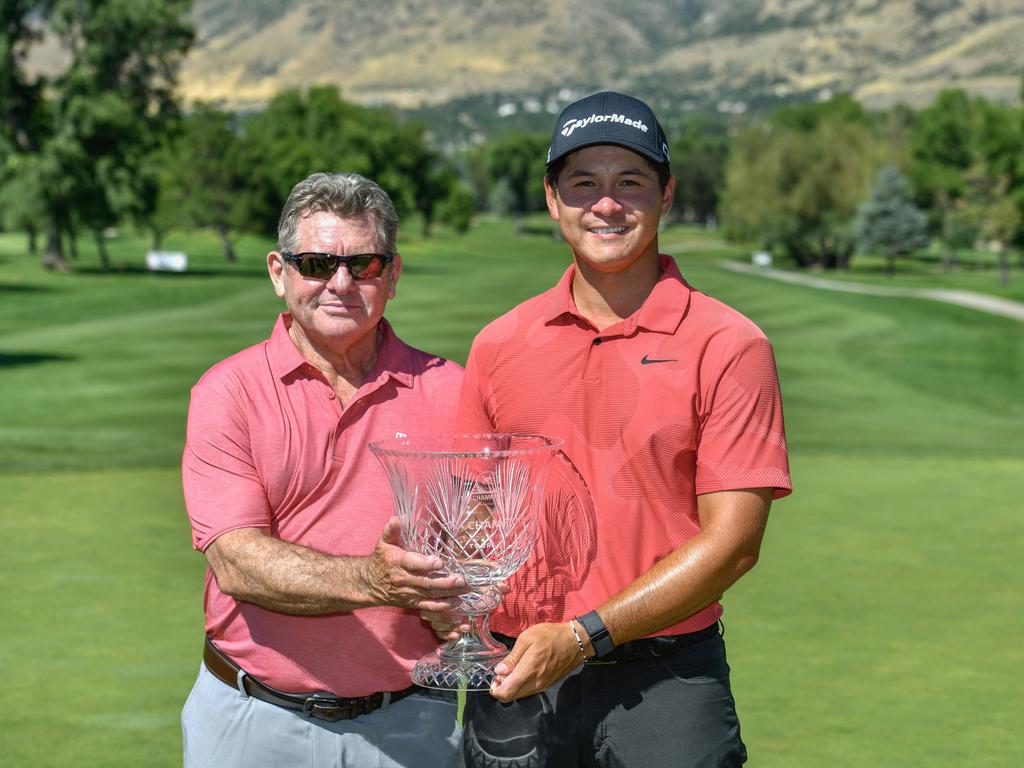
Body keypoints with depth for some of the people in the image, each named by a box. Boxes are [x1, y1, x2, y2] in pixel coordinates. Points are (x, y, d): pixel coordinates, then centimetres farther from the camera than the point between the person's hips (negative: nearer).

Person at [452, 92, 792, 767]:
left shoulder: (728, 345, -5)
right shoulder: (499, 344, 7)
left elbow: (732, 540, -9)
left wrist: (584, 635, -16)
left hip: (666, 682, -3)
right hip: (516, 679, 3)